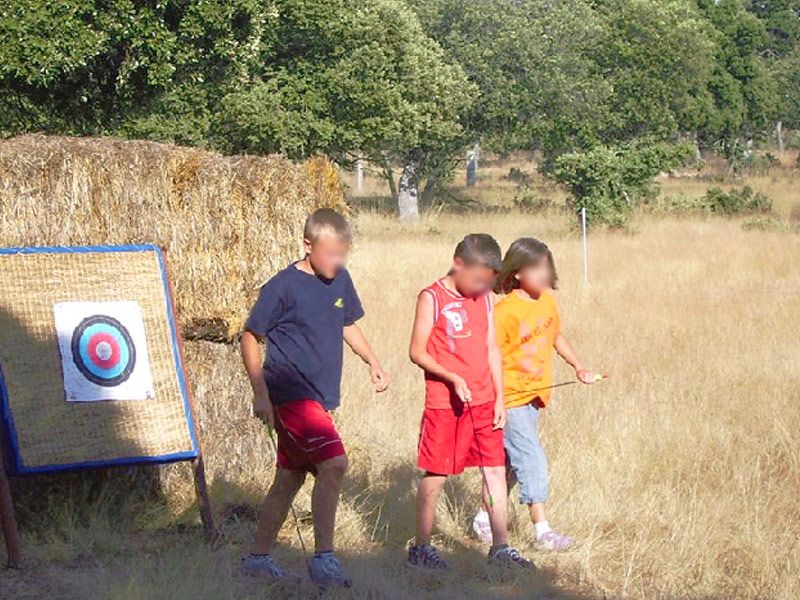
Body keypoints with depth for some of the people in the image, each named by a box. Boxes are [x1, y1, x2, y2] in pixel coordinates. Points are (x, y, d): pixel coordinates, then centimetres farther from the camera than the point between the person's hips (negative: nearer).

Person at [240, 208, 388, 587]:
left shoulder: (341, 281, 7)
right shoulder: (283, 287, -13)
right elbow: (250, 338, -8)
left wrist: (372, 361, 15)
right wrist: (260, 392, -14)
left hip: (318, 398, 8)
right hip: (291, 395, -8)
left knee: (290, 478, 14)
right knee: (334, 462, -22)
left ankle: (259, 556, 26)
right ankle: (323, 558, -18)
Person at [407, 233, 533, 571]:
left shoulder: (484, 299, 10)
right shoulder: (432, 298, -8)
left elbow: (491, 349, 13)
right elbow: (417, 352, -10)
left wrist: (499, 399, 8)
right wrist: (452, 378, -21)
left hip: (483, 402, 5)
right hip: (444, 402, -5)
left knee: (495, 470, 3)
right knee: (435, 475, 2)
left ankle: (500, 546, 10)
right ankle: (421, 546, 14)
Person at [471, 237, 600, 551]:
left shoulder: (548, 302, 6)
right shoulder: (505, 312, -18)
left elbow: (556, 336, 22)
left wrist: (578, 366, 16)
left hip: (534, 396, 8)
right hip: (510, 400, -8)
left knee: (512, 461, 16)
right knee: (532, 460, -11)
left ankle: (485, 517, 29)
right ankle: (542, 528, -7)